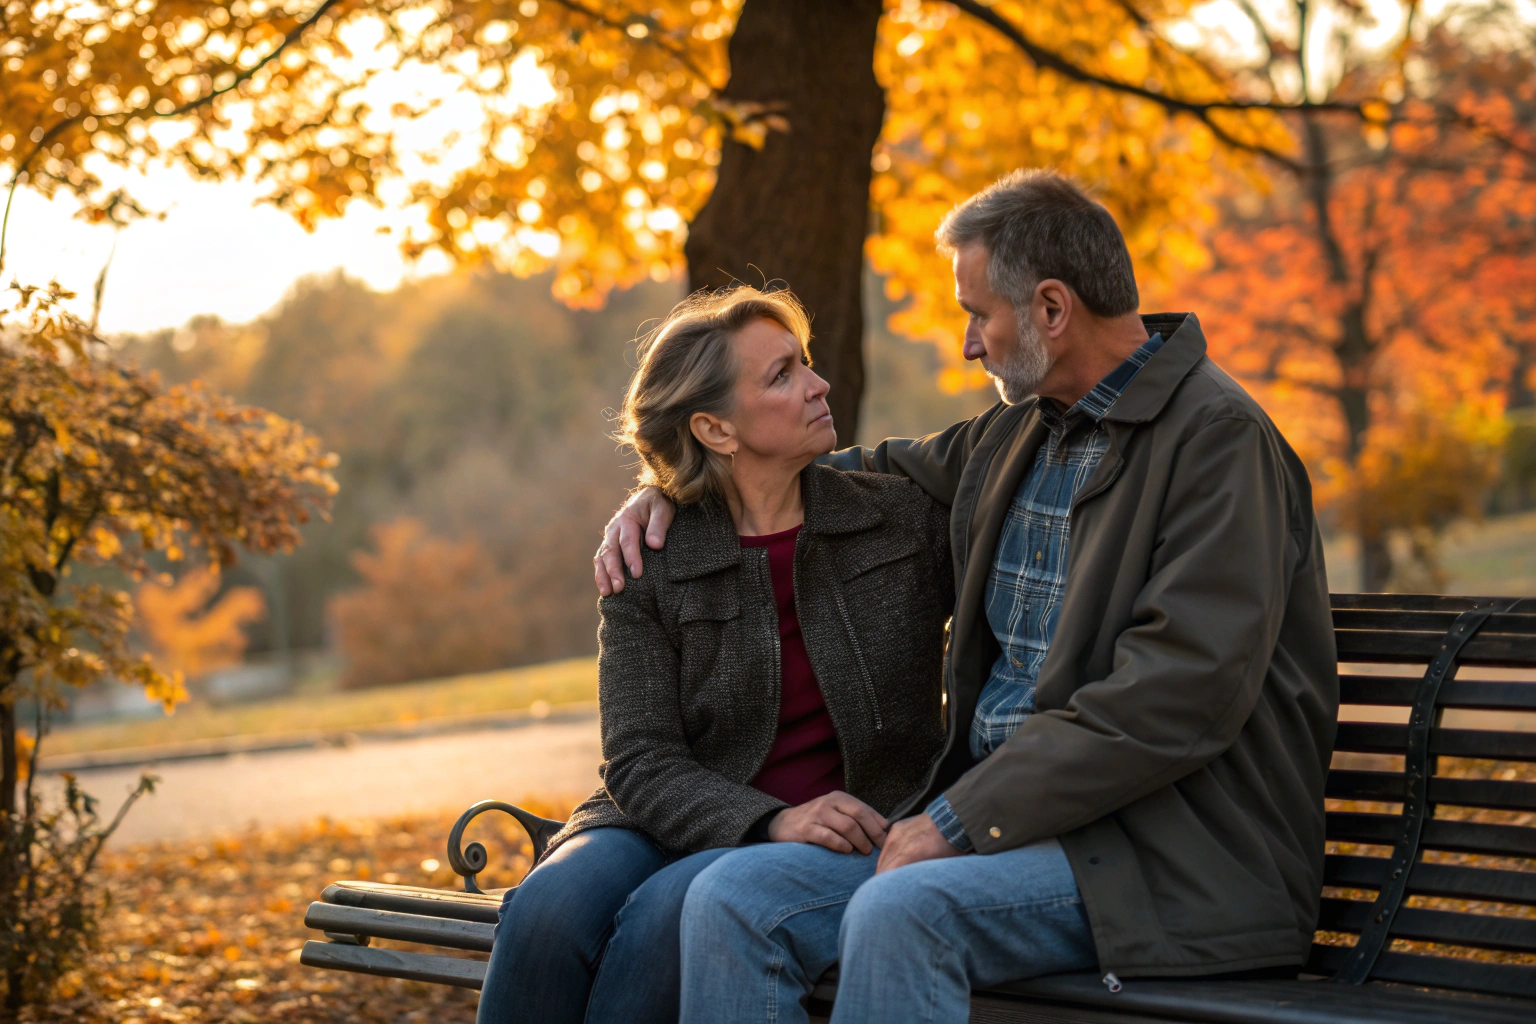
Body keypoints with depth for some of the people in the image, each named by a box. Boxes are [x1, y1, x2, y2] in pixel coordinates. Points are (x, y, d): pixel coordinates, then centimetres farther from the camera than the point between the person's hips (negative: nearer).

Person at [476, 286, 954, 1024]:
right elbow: (640, 761, -7)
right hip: (681, 820, 1)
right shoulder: (648, 565, 2)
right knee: (548, 906, -31)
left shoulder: (906, 519, 4)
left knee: (666, 913, -33)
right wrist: (769, 822, -22)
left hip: (849, 840, -1)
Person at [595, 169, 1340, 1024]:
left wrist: (965, 814, -19)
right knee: (734, 898, -12)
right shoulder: (1020, 433, 16)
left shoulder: (1218, 437, -10)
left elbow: (1183, 695, -20)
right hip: (1008, 816, 8)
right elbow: (880, 473, 36)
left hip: (1169, 853, -8)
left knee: (898, 911, -33)